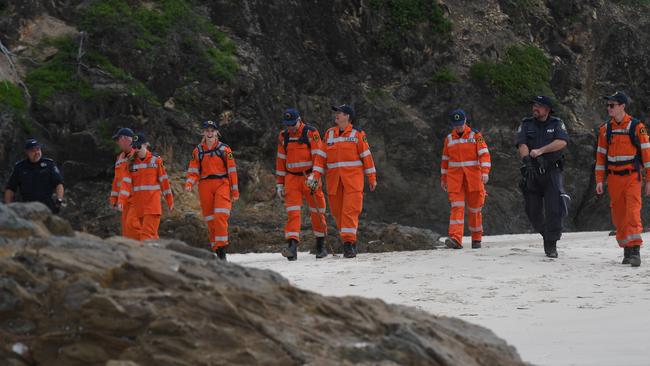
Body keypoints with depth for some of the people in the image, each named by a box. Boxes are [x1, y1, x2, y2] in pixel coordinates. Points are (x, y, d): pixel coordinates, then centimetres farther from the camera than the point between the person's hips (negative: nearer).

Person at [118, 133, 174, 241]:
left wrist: (170, 201, 5)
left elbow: (164, 181, 3)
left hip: (152, 203, -4)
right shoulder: (131, 163, 8)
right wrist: (121, 200, -15)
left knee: (148, 233, -10)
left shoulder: (155, 160, 0)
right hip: (136, 202, 4)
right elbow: (126, 183, -1)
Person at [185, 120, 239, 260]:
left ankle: (221, 248, -17)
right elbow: (193, 171, 7)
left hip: (222, 184, -3)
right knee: (210, 219, 2)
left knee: (220, 216, -18)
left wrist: (235, 191, 4)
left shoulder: (224, 149, 5)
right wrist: (189, 183, -13)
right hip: (205, 186, 3)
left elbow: (232, 170, 6)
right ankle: (215, 249, 8)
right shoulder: (198, 151, 10)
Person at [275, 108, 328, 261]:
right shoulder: (283, 136, 9)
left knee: (317, 212, 5)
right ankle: (292, 246, -21)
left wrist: (314, 176, -22)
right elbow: (281, 160, 15)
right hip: (292, 178, 3)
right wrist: (280, 183, 12)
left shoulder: (311, 133, -5)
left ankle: (320, 245, 19)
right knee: (292, 212, -12)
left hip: (310, 177, -3)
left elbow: (319, 155, -11)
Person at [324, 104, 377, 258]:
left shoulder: (357, 133, 0)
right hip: (334, 179, 4)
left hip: (353, 178, -4)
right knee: (337, 211, 6)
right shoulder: (329, 134, 12)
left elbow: (366, 155, 1)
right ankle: (351, 241, 19)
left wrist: (372, 178, 0)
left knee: (350, 210, -12)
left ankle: (348, 243, -14)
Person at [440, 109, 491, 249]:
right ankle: (455, 239, -22)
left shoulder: (475, 135, 0)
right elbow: (445, 159, 18)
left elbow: (484, 154, -8)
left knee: (475, 208, 6)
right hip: (455, 178, 2)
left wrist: (485, 172, -21)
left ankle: (476, 239, 20)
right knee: (457, 207, -12)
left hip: (473, 177, -2)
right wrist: (443, 178, 20)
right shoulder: (449, 139, 11)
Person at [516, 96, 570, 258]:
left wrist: (541, 150, -20)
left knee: (554, 208, -14)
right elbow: (522, 144, -6)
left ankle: (551, 244, -7)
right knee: (533, 211, 4)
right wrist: (527, 160, -25)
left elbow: (562, 142, -12)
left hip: (552, 172, -2)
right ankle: (546, 234, 29)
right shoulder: (526, 124, 9)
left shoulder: (556, 124, 5)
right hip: (532, 172, 2)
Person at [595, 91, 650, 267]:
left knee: (633, 212, -14)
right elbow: (601, 155, 12)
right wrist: (600, 180, 6)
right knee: (618, 215, 6)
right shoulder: (605, 129, 7)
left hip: (632, 177, -4)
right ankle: (626, 250, 16)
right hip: (613, 178, 4)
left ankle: (635, 251, -16)